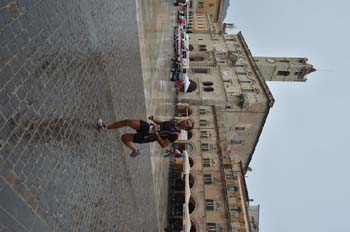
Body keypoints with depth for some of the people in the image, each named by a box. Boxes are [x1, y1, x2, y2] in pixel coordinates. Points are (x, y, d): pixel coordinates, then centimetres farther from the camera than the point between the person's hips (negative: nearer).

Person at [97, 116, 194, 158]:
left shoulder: (175, 134, -21)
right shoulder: (174, 122, 2)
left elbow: (163, 145, -21)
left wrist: (155, 133, -27)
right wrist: (154, 119, 0)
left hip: (145, 137, -6)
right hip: (147, 126, 6)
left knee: (124, 137, -7)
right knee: (127, 121, -7)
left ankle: (135, 150, 19)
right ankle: (106, 127, 13)